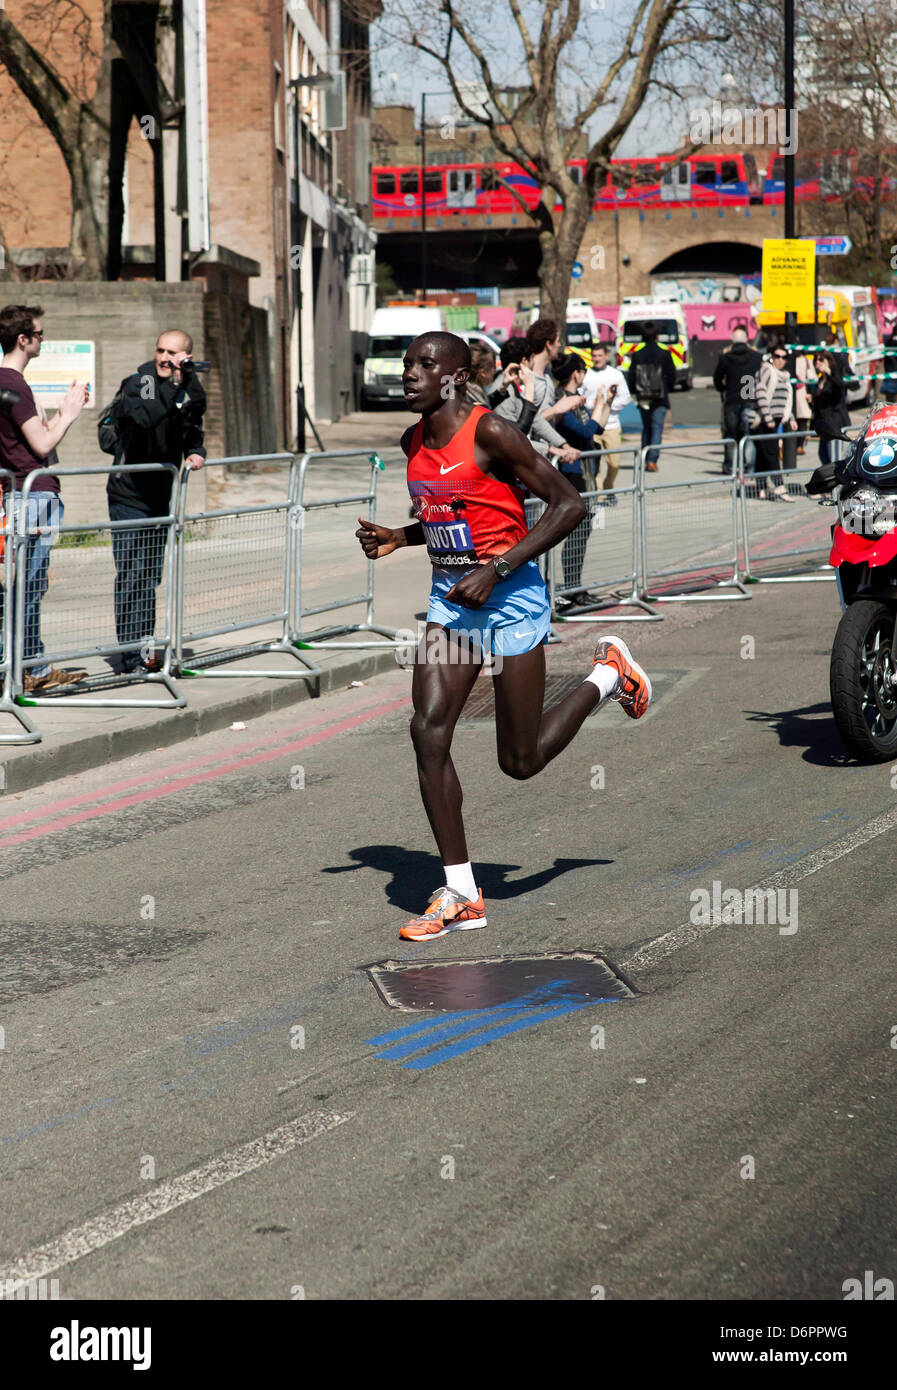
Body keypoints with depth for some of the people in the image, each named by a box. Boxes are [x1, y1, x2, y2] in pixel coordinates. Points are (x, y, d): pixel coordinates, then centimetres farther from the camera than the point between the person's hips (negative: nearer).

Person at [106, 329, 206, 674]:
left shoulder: (190, 391, 7)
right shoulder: (137, 383, -12)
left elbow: (192, 432, 22)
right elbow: (146, 417, -32)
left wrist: (196, 452, 1)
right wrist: (176, 387, -35)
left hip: (160, 499, 6)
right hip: (129, 495, -6)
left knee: (151, 577, 12)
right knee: (131, 576, -8)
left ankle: (144, 650, 19)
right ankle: (132, 656, -5)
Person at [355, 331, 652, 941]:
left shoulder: (490, 433, -17)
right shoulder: (415, 441, 6)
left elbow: (569, 504, -18)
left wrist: (495, 571, -23)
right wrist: (396, 538, 3)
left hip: (510, 594, -7)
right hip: (450, 596, 7)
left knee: (521, 760, 2)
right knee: (428, 730, -9)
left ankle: (609, 673, 28)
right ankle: (461, 895, -2)